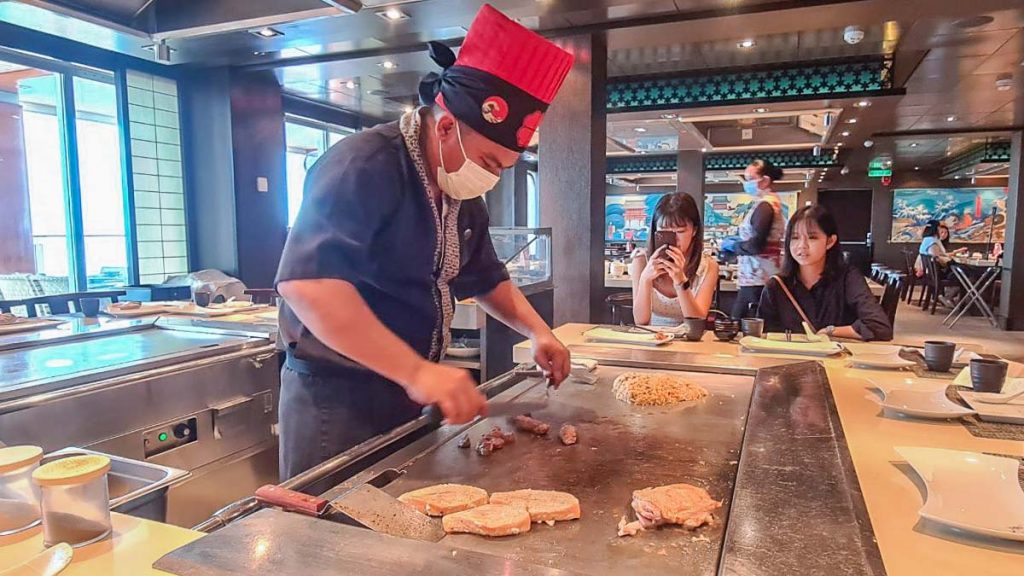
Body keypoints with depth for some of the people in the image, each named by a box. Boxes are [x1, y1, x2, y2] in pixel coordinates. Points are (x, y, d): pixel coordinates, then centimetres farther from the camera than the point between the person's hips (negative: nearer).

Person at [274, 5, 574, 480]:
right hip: (336, 395, -8)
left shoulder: (463, 195, 6)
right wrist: (416, 371, -37)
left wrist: (537, 331, 6)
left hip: (407, 390, 8)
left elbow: (486, 278, 20)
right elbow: (307, 283, -34)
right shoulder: (363, 167, -21)